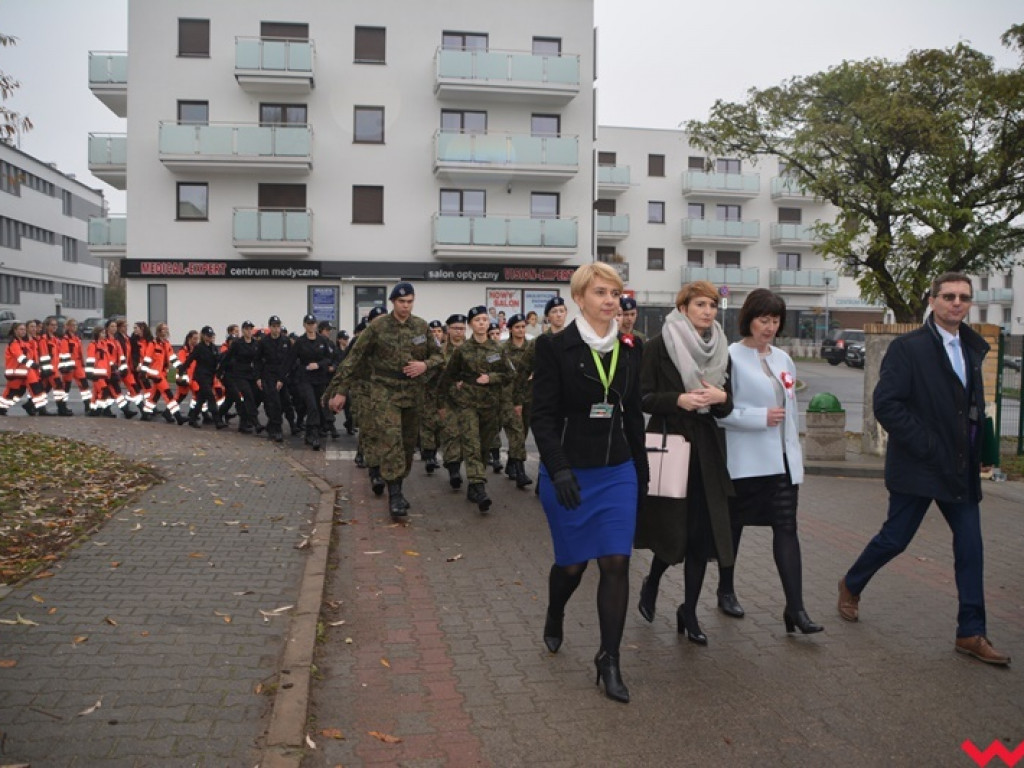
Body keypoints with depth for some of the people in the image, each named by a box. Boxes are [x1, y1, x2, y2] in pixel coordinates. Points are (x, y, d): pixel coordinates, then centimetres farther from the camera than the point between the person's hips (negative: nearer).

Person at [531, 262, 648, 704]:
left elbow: (633, 414, 13)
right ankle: (553, 621, 42)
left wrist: (641, 470, 14)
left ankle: (609, 661, 10)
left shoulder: (629, 351, 6)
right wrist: (559, 470, -22)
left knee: (616, 563, -3)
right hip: (569, 473, -3)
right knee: (573, 563, 9)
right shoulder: (555, 347, -9)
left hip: (617, 472, 4)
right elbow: (543, 416, -12)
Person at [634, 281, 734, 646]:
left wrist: (721, 397, -9)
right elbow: (643, 398, -7)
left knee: (702, 532, 3)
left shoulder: (721, 350, 12)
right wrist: (678, 400, -21)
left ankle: (689, 612, 17)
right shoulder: (659, 346, -4)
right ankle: (651, 583, 31)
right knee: (672, 526, -1)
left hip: (707, 451, 5)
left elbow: (727, 408, 13)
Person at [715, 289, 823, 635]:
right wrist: (761, 417, -19)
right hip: (744, 460, -5)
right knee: (733, 525, 11)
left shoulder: (783, 359, 11)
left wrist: (794, 447, 19)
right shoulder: (731, 357, -10)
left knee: (786, 528, -3)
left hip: (782, 459, 5)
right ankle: (726, 591, 30)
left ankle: (795, 607, -3)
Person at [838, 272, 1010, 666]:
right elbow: (886, 404, -18)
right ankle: (851, 586, 30)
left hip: (961, 471, 6)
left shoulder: (972, 349, 10)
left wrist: (975, 453, 5)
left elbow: (974, 406, 18)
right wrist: (928, 447, -18)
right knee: (894, 539, 4)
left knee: (970, 547, 5)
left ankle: (971, 633, 15)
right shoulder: (908, 347, -11)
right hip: (919, 468, -6)